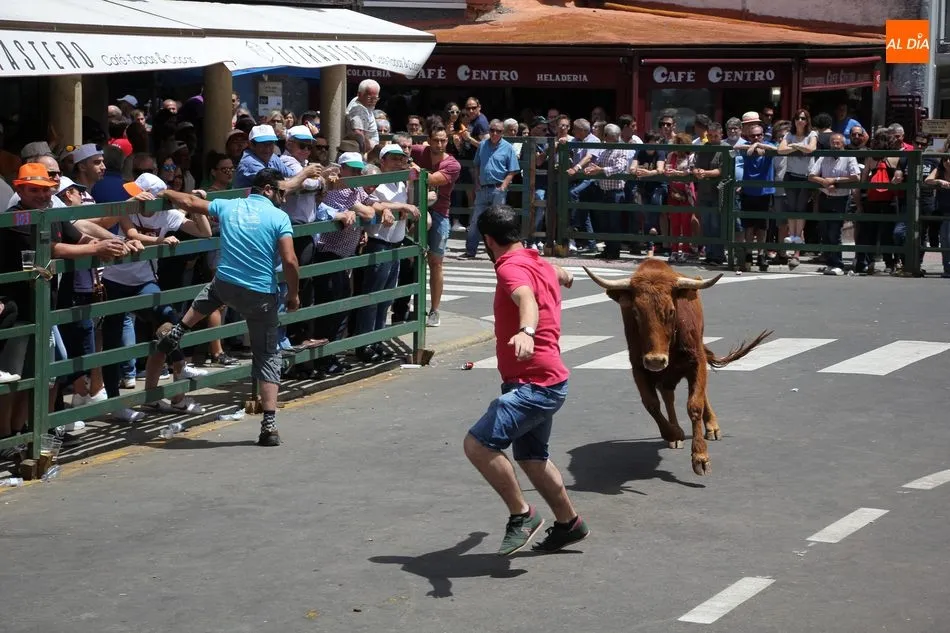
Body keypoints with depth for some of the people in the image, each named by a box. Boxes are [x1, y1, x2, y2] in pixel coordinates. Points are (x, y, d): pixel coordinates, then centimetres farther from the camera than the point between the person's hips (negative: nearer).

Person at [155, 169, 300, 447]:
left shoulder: (228, 206, 6)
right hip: (261, 296, -3)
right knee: (267, 357, 6)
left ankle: (176, 333, 42)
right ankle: (269, 426, -1)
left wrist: (167, 193, 38)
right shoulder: (279, 217, -7)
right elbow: (290, 261, -15)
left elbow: (189, 202, 19)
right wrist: (293, 294, 0)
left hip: (225, 286, 3)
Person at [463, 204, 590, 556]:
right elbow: (558, 274, 41)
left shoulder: (512, 267, -16)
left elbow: (527, 300, -39)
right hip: (544, 381, 11)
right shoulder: (540, 264, 15)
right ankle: (568, 523, 37)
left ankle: (522, 515, -8)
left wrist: (526, 332, -61)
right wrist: (563, 275, 67)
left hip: (535, 385, -11)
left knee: (477, 444, -19)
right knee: (530, 456, 25)